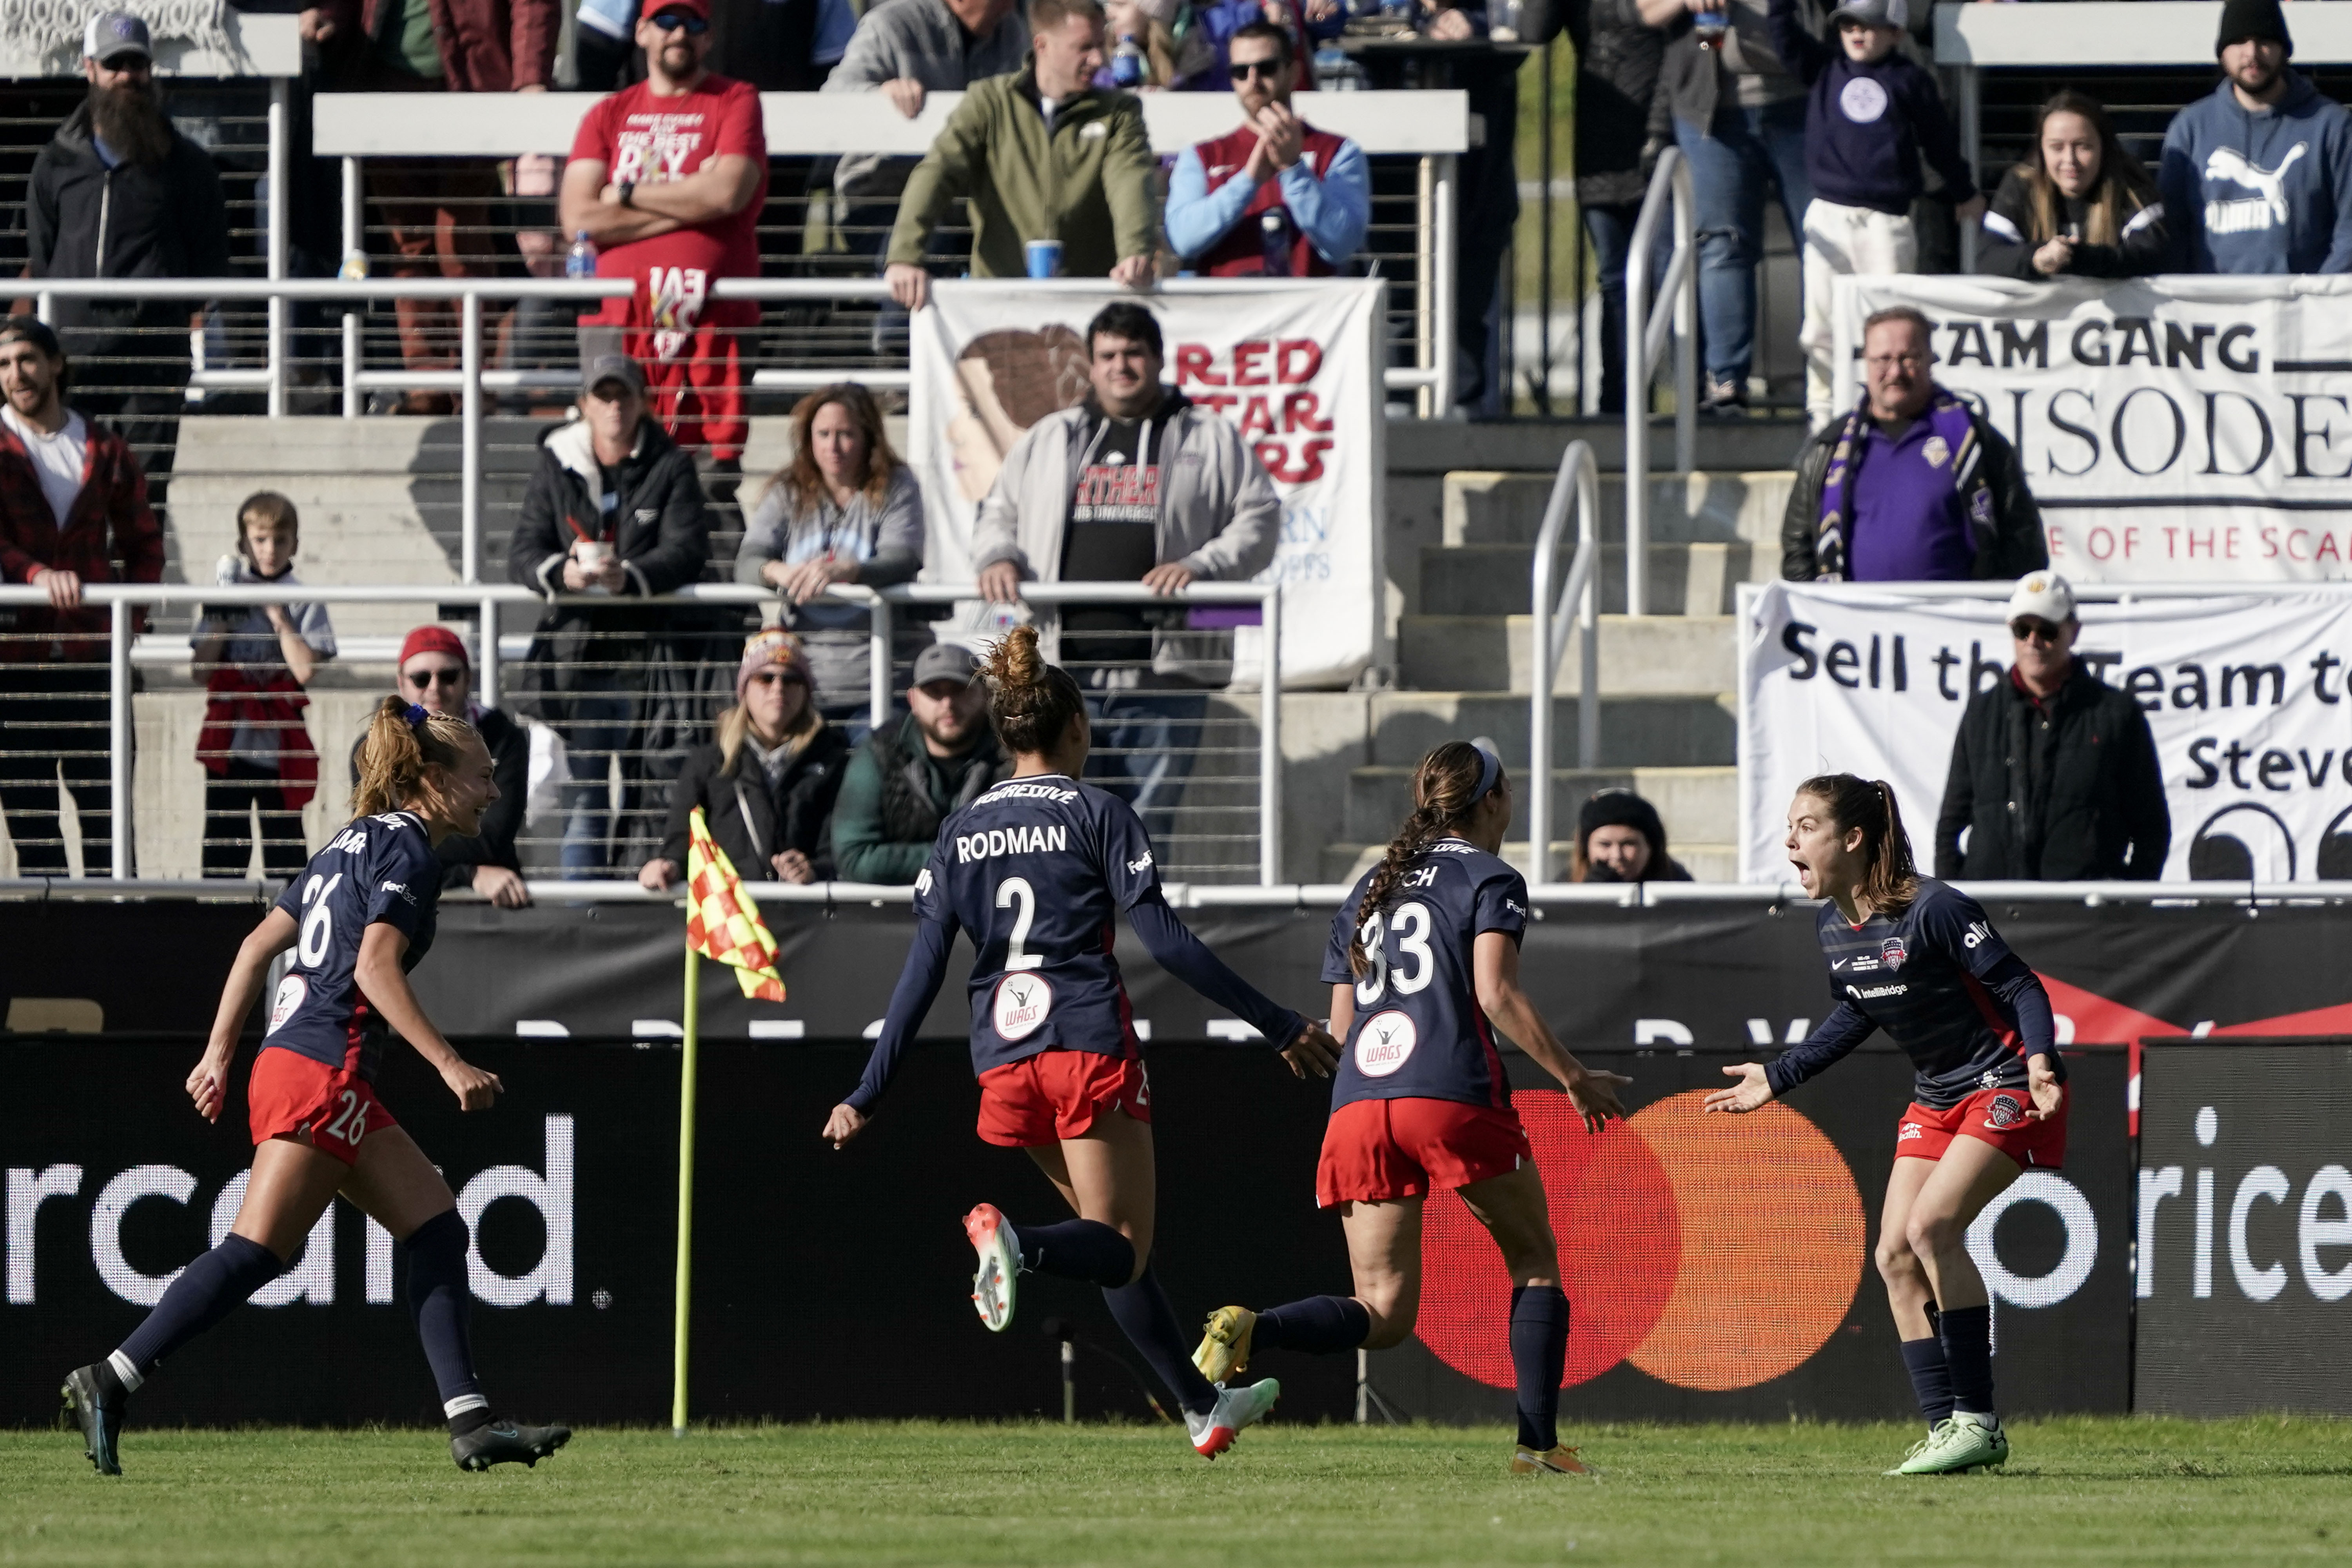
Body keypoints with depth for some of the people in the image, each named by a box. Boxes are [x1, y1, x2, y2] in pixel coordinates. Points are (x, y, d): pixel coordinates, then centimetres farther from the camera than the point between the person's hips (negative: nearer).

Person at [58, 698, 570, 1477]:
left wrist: (220, 1053, 23)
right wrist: (450, 1064, -20)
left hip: (288, 1060, 10)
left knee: (438, 1230, 8)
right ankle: (112, 1380, -15)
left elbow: (260, 944, 21)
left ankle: (470, 1421, 2)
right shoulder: (407, 849, -7)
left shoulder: (358, 841, 21)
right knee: (258, 1250, -13)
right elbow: (376, 968, -19)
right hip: (323, 1070, -10)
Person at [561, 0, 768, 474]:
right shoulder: (609, 115, 17)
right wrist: (690, 201, -2)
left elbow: (728, 192, -8)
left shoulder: (736, 102, 10)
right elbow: (578, 218, 3)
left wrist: (627, 194, 2)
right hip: (618, 316, 2)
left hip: (712, 315, -2)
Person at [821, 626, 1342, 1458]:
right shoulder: (1097, 815, -2)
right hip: (1090, 1046, -5)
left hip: (1005, 1061, 5)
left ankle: (1203, 1405, 23)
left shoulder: (961, 832, 11)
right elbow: (1165, 940, -9)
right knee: (1122, 1251, -5)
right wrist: (1278, 1025, -5)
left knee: (1117, 1248, 19)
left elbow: (922, 973, 6)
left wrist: (866, 1096, 9)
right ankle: (1016, 1243, -37)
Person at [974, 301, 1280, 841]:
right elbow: (999, 513, 25)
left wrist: (1200, 565, -10)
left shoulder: (1211, 441, 11)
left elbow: (1259, 522, 7)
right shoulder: (1046, 441, 19)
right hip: (1062, 670, 2)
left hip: (1160, 676, -2)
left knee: (1146, 829, -2)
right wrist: (998, 556, 2)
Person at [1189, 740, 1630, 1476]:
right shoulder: (1489, 879, 6)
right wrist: (1573, 1078, 0)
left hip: (1358, 1109, 5)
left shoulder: (1367, 890, 24)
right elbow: (1496, 993, -7)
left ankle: (1249, 1331, -23)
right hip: (1454, 1098, -5)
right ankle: (1538, 1443, 4)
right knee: (1536, 1263, 14)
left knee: (1383, 1313, 4)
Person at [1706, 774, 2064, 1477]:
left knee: (1930, 1226, -23)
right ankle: (1946, 1426, 5)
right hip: (1936, 1099, 9)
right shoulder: (1834, 928, 3)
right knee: (1895, 1254, -1)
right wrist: (1777, 1078, 19)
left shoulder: (1934, 910, -22)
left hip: (2006, 1088, -9)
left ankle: (1978, 1419, -18)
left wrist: (2040, 1061, -35)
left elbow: (2020, 987, -18)